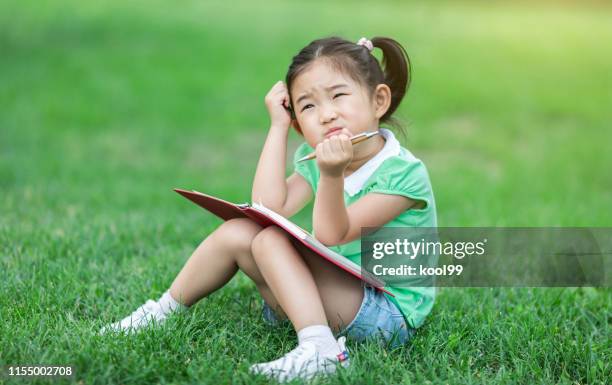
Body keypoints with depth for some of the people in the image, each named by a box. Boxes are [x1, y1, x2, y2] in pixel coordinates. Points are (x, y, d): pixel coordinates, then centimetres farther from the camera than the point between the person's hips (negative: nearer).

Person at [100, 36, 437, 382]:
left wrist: (332, 175, -40)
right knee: (238, 233, -3)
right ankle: (162, 312, 11)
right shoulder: (315, 159, 4)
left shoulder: (405, 173, -18)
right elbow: (270, 208, -11)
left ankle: (318, 349, -34)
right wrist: (278, 127, -9)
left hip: (391, 317, -7)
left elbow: (330, 236, -22)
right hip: (336, 296, 7)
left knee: (270, 240, -21)